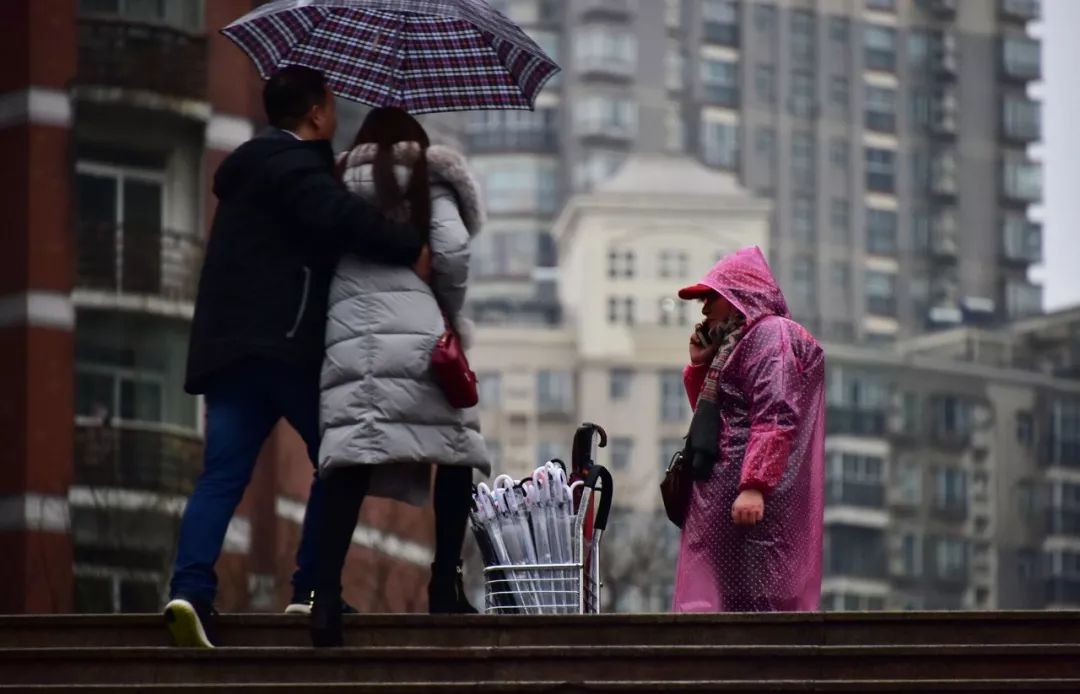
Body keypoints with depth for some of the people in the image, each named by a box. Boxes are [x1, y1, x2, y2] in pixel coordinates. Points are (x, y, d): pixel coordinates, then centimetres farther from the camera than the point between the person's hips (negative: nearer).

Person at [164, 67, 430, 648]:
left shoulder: (256, 163, 25)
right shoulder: (289, 162, -6)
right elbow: (338, 215, -24)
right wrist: (410, 247, -19)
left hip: (230, 347, 8)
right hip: (282, 342, -8)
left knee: (223, 474, -3)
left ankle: (191, 587, -20)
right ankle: (312, 588, 0)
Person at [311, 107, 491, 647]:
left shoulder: (340, 184, 24)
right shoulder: (426, 179, 14)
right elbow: (451, 251, 1)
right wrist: (451, 316, 14)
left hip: (346, 334, 3)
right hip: (415, 332, -3)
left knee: (349, 460, -8)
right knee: (455, 447, 11)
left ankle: (326, 590, -23)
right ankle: (444, 583, 6)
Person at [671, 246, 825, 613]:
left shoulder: (772, 334, -6)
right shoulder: (738, 343, 24)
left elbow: (775, 417, -18)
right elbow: (715, 417, 31)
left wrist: (754, 485, -27)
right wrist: (700, 367, 18)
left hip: (752, 500, -10)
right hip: (723, 498, 10)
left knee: (755, 606, -14)